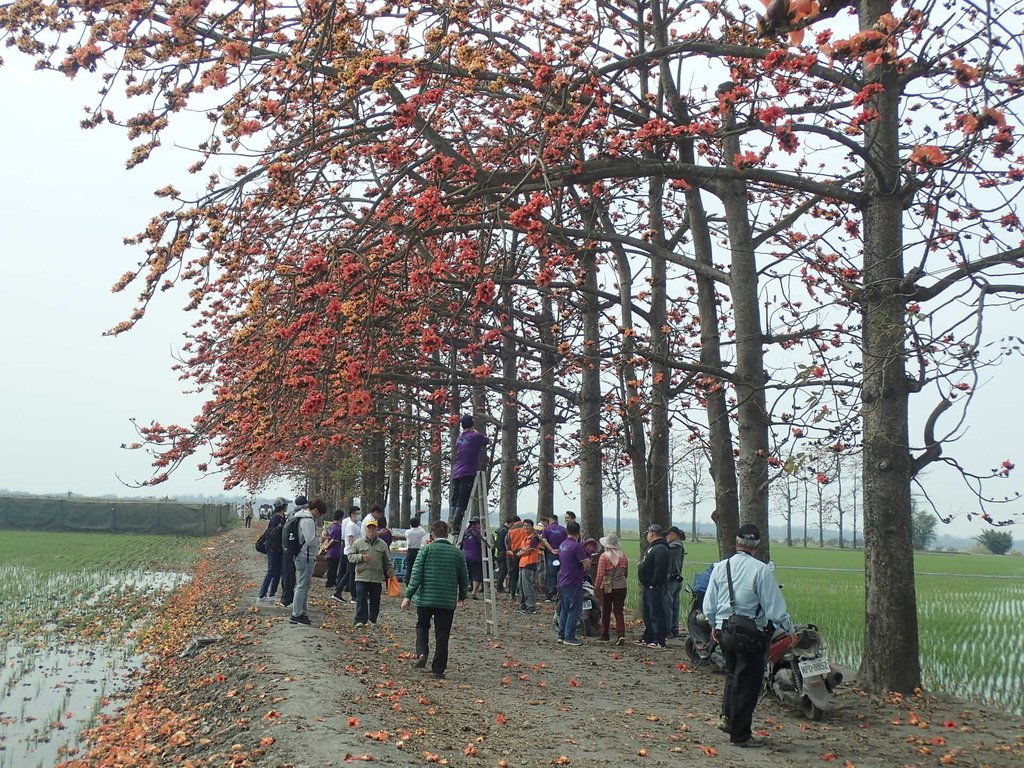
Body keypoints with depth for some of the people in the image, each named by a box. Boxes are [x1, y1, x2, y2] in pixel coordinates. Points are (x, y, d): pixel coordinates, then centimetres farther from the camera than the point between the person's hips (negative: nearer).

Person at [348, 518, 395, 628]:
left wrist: (391, 572, 4)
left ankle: (372, 620, 17)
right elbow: (350, 557, 3)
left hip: (377, 578, 2)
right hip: (361, 577, -1)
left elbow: (387, 561, 13)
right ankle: (361, 620, -1)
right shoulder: (358, 543, 5)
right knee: (361, 600, -5)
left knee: (375, 600, 7)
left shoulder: (383, 545, 9)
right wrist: (361, 557, -13)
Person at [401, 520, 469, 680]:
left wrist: (408, 596, -5)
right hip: (448, 601, 1)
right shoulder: (457, 553, 2)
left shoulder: (427, 550, -5)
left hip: (425, 598, -1)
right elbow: (464, 578, 10)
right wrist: (462, 596, 26)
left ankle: (421, 653, 0)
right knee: (442, 636, 8)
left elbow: (416, 575, -9)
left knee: (422, 625, 22)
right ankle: (438, 671, 10)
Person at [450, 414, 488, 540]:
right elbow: (486, 441, 13)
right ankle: (456, 529, -14)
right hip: (468, 473, -7)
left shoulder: (459, 438, 13)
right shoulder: (475, 436, -4)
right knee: (462, 503, -9)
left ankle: (454, 526, 14)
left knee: (455, 502, 11)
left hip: (456, 473, 7)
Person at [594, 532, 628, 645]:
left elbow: (600, 574, -12)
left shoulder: (604, 556, -11)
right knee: (619, 611, 3)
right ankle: (621, 634, -13)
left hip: (607, 587, -2)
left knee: (606, 611, 12)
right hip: (621, 587, 2)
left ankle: (605, 634, 21)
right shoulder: (623, 556, 1)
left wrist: (596, 587, -2)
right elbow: (626, 573, 10)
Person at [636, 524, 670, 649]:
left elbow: (660, 568, -25)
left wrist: (653, 583, -24)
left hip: (655, 587, -11)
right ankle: (648, 638, 26)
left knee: (656, 614, -8)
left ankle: (659, 641, -6)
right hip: (649, 587, 11)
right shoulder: (653, 547, 18)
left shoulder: (660, 549, -17)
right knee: (648, 614, 17)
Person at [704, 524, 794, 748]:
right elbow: (775, 608, -13)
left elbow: (709, 605, 9)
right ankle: (740, 735, 15)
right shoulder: (761, 570, -15)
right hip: (749, 633, -5)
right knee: (748, 682, 7)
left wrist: (714, 625, 25)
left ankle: (727, 717, 16)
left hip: (724, 629, 5)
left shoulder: (720, 567, 2)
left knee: (733, 673, 25)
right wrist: (789, 629, 3)